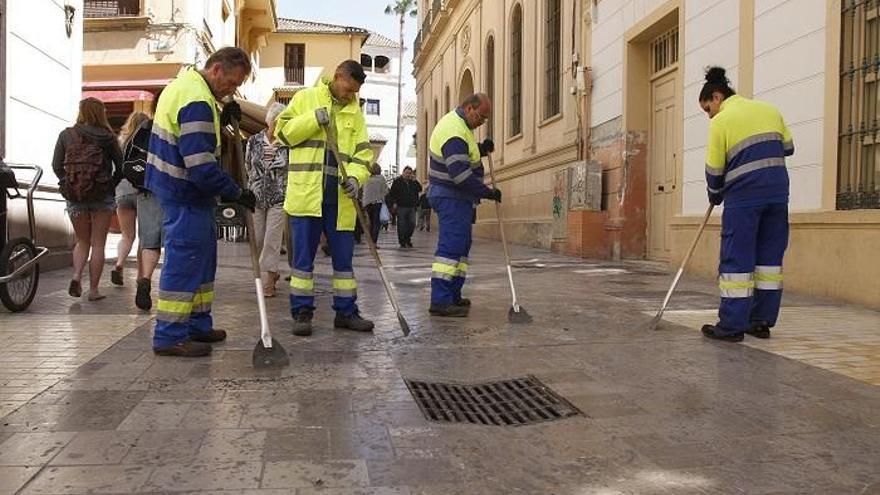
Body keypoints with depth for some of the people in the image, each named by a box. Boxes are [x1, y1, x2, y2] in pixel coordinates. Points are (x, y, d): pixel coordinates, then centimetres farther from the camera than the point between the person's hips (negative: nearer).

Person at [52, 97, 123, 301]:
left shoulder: (66, 135, 2)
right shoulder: (107, 137, -4)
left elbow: (56, 166, 2)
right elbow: (120, 166, -3)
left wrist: (68, 183, 14)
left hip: (74, 198, 2)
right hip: (102, 197, -2)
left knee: (82, 241, 19)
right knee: (98, 244, 7)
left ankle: (76, 275, -3)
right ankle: (93, 289, 7)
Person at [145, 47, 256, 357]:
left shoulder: (185, 84, 12)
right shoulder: (197, 101, -22)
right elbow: (201, 166, -27)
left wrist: (221, 120, 4)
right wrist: (237, 194, -17)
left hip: (178, 189, 11)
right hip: (185, 193, -11)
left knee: (201, 256, 16)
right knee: (184, 261, -6)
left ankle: (197, 324, 25)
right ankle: (170, 336, 1)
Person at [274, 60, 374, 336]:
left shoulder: (355, 113, 14)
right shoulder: (305, 99, 6)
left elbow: (363, 151, 9)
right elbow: (283, 132, 0)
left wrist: (355, 176, -9)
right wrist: (314, 119, -13)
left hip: (340, 197, 3)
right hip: (305, 192, -3)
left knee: (343, 256, 8)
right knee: (303, 256, 1)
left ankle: (346, 311, 18)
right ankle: (302, 312, 11)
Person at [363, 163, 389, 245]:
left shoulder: (367, 179, 8)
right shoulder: (381, 178, -4)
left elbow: (364, 191, 10)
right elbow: (385, 191, -4)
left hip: (367, 203, 5)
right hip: (378, 202, -5)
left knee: (371, 223, 14)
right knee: (377, 223, -3)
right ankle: (374, 242, -11)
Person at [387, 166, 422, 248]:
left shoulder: (413, 182, 14)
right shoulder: (397, 181, 2)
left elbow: (420, 189, 4)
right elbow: (392, 193, 0)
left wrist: (415, 181, -5)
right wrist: (394, 203, -9)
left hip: (412, 207, 4)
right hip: (401, 207, -4)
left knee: (412, 224, 1)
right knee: (401, 225, -1)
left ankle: (407, 238, 21)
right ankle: (402, 242, 7)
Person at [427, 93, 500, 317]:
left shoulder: (456, 123, 14)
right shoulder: (455, 132, -20)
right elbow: (461, 175, -26)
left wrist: (481, 149, 8)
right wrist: (488, 192, -18)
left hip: (456, 197, 11)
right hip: (452, 197, -11)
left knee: (460, 245, 13)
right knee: (451, 246, -13)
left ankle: (452, 296, 19)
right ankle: (440, 301, -12)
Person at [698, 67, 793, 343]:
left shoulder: (721, 121, -3)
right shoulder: (769, 110, 14)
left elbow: (714, 169, -2)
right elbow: (788, 148, 19)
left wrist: (715, 196, 14)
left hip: (743, 196, -6)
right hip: (778, 192, 6)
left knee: (737, 258, -1)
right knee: (770, 255, 10)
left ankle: (732, 325, 0)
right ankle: (762, 321, 15)